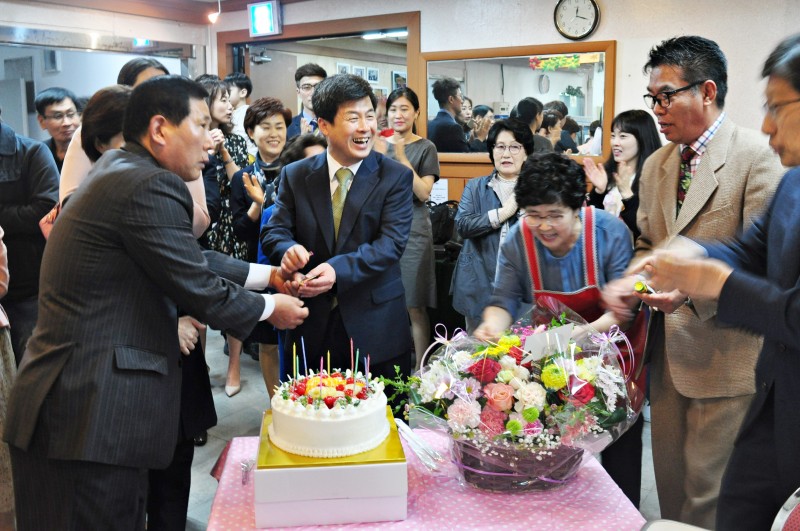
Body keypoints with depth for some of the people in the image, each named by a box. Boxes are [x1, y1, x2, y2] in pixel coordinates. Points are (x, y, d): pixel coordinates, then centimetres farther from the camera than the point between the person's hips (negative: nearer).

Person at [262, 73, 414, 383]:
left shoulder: (395, 177, -3)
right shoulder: (295, 176, 5)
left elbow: (392, 242, -13)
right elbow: (274, 232, 2)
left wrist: (338, 270, -28)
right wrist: (288, 250, -23)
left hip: (374, 325, -1)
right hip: (312, 326, 2)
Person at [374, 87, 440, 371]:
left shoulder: (425, 148, 0)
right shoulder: (379, 144, 10)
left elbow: (423, 193, -9)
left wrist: (402, 159, -19)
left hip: (412, 231, -3)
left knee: (414, 307, -2)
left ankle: (420, 368, 6)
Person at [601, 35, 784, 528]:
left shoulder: (757, 156, -11)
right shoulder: (656, 164, 10)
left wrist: (692, 292, -25)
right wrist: (629, 281, -3)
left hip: (724, 355, -6)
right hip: (669, 353, 7)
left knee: (709, 489, 4)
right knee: (670, 479, 18)